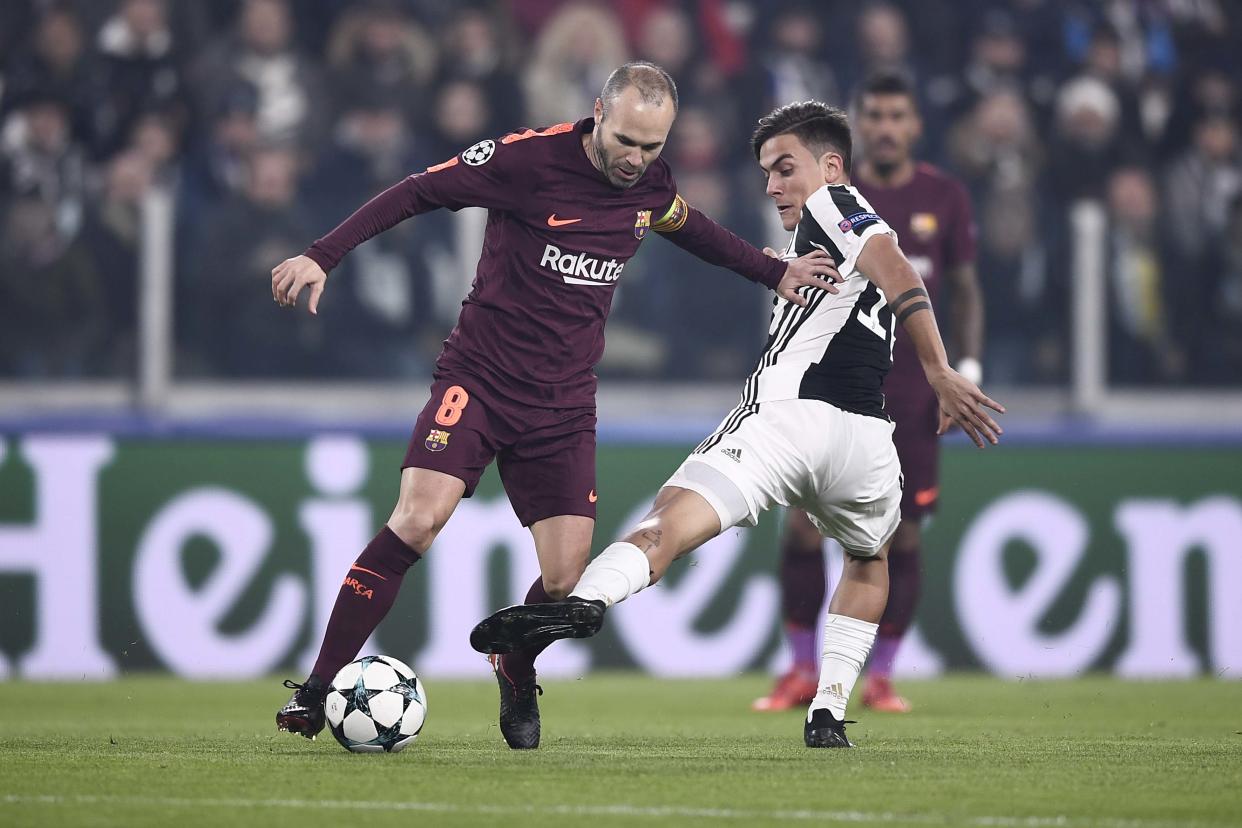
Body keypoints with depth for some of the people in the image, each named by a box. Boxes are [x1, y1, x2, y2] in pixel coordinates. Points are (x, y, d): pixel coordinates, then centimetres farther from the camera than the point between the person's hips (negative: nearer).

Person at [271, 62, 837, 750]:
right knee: (420, 517, -25)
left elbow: (689, 228, 28)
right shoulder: (531, 157, -14)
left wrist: (775, 272, 24)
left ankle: (516, 677, 29)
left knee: (566, 576, -5)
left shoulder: (653, 185, 4)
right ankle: (319, 688, -16)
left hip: (563, 404, 4)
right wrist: (321, 257, -16)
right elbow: (417, 193, -10)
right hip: (478, 377, -4)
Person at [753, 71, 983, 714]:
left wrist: (968, 369, 0)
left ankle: (881, 677, 13)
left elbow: (965, 288, 10)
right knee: (802, 524, -8)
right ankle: (803, 671, 5)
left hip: (912, 392, 0)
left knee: (903, 534, 1)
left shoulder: (945, 198, 4)